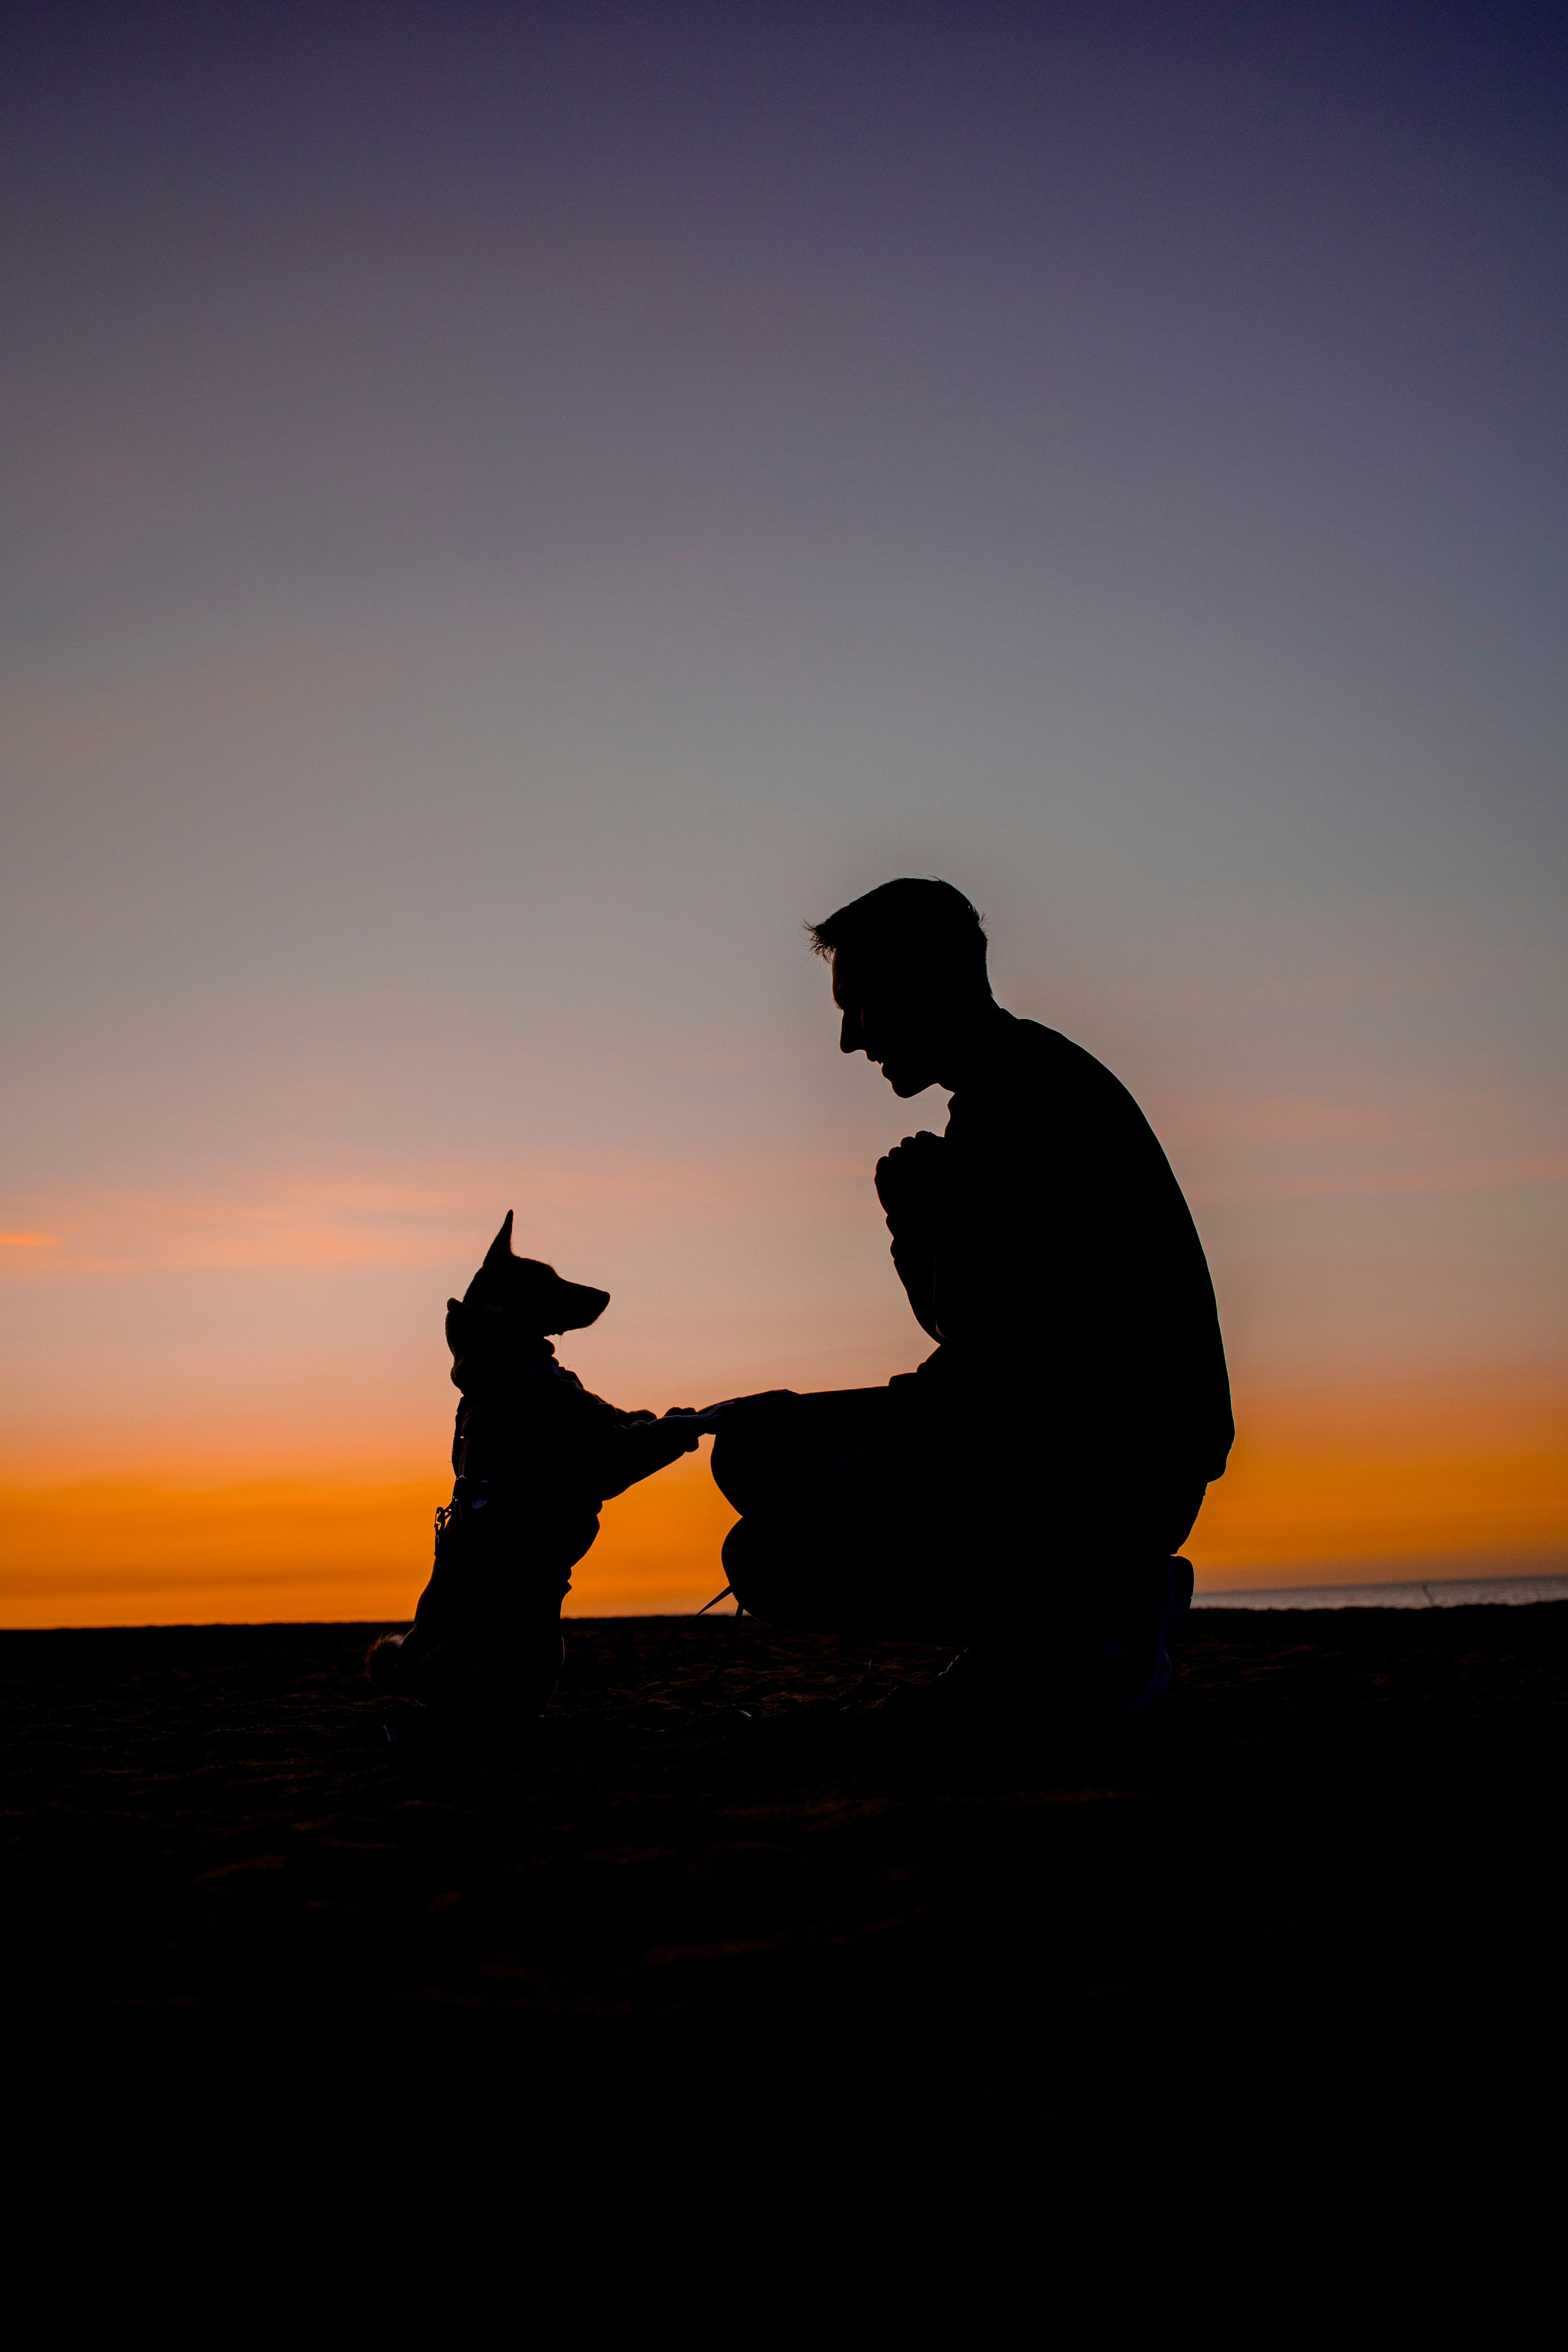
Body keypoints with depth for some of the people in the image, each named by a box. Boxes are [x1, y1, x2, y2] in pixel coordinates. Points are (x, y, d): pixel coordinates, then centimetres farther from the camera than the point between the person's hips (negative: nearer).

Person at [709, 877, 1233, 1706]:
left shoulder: (1027, 1088, -11)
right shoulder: (1012, 1090, 22)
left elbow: (991, 1343, -19)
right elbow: (967, 1332, 22)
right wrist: (917, 1226, 6)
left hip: (1114, 1464, -11)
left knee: (772, 1559, -21)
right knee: (754, 1442, 13)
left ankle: (1105, 1603, -10)